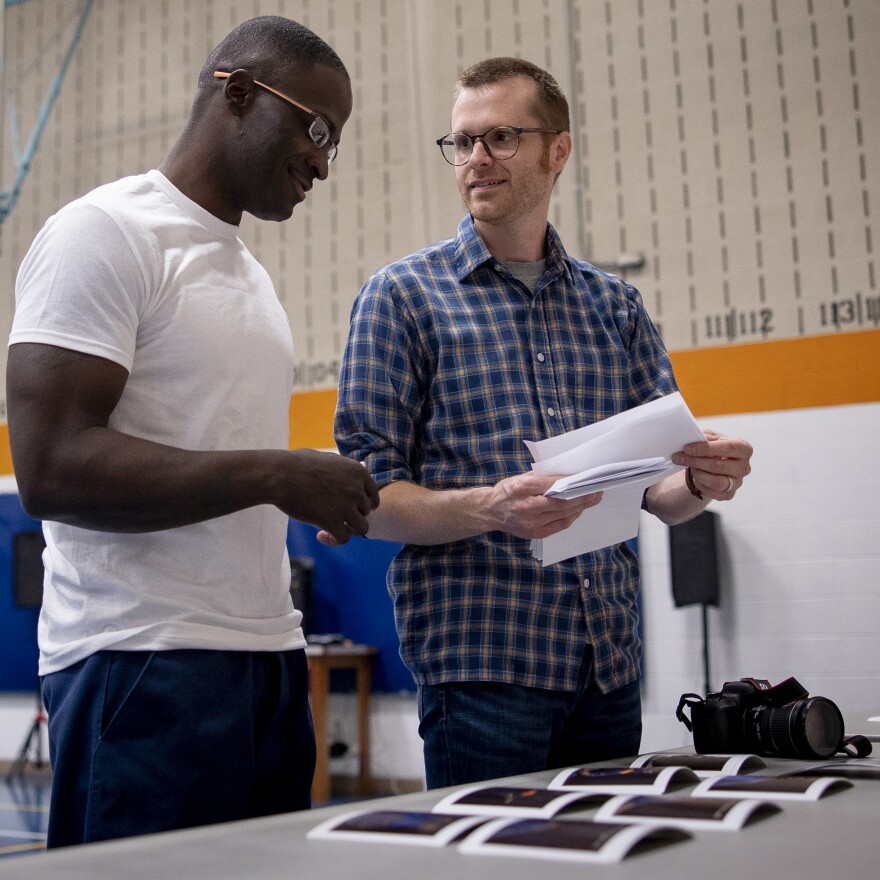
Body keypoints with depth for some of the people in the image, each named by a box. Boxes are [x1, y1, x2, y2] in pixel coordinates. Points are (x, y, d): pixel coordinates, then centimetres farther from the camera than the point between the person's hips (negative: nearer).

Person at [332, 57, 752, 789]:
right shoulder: (402, 296, 0)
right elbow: (367, 498, -6)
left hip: (612, 666, 5)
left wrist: (703, 480, -11)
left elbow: (660, 488, 13)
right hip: (481, 663, -4)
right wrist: (490, 509, -24)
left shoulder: (615, 305, 12)